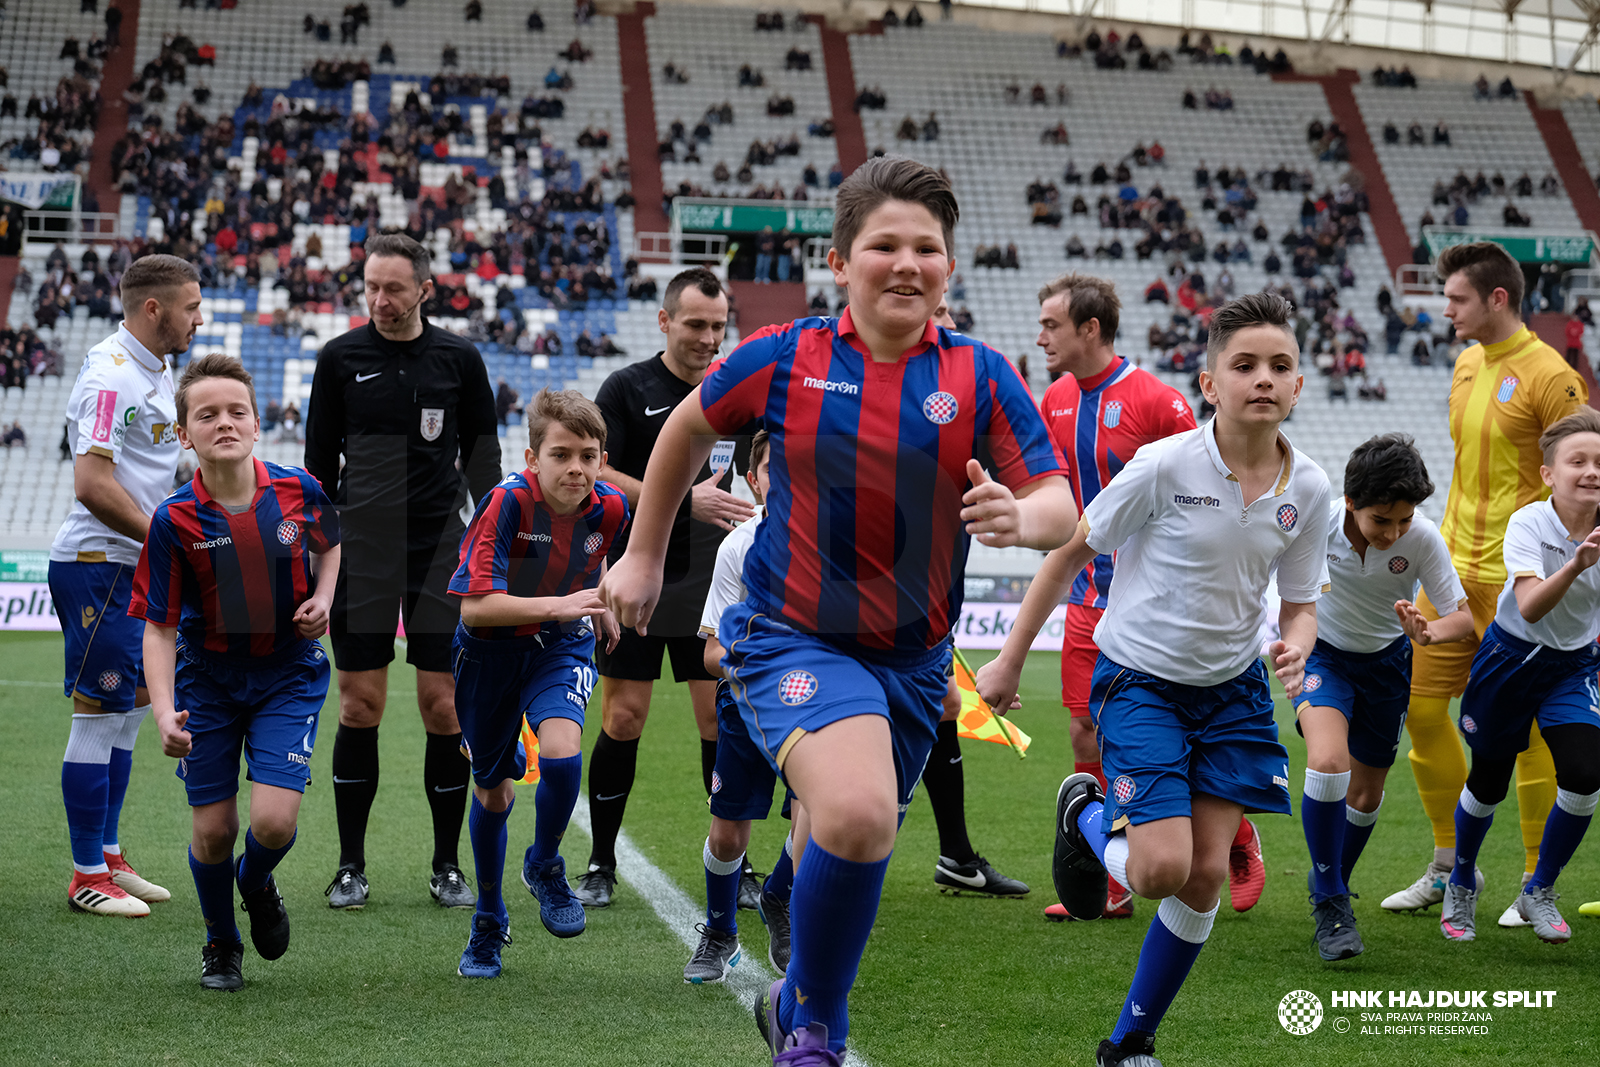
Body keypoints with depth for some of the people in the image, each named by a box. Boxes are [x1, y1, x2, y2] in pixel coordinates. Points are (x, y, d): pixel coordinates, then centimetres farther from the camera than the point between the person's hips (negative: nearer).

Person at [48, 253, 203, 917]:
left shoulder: (153, 371, 15)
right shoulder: (111, 376, -17)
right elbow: (91, 484, -24)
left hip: (136, 568, 10)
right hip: (99, 567, -10)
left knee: (129, 711, 14)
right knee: (99, 716, -5)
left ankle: (108, 858, 24)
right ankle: (88, 877, 2)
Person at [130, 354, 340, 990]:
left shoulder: (298, 491, -11)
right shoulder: (174, 521, -16)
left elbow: (329, 544, 14)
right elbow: (159, 627, -12)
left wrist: (324, 598, -5)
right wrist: (164, 713, -24)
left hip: (288, 671, 0)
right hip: (208, 677, 0)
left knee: (274, 821, -14)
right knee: (213, 829, 2)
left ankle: (257, 883, 24)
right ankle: (220, 945, 31)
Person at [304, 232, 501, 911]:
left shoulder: (459, 359, 5)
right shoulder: (340, 358, 4)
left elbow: (483, 459, 10)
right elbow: (319, 462, 9)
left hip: (440, 551, 0)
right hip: (361, 552, 0)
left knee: (445, 706, -2)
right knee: (360, 707, 0)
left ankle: (448, 866, 9)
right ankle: (351, 867, 11)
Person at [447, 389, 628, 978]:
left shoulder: (609, 508, -12)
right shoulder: (507, 502, -27)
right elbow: (474, 606, -31)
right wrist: (559, 605, -36)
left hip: (560, 647, 2)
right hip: (489, 651, -2)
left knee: (561, 752, -26)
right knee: (493, 791, 11)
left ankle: (544, 866, 5)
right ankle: (489, 920, 35)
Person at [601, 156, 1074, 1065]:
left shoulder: (981, 377, -4)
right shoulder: (784, 359, -6)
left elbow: (1059, 505, -11)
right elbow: (688, 429, 13)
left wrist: (1020, 517, -35)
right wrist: (645, 556, 17)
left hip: (912, 656, 4)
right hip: (794, 638, -3)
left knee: (861, 835, 17)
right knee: (858, 812, -28)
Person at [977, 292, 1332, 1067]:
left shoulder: (1309, 490, -7)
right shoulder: (1165, 466, -19)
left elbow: (1300, 602, 5)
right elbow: (1070, 553, -8)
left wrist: (1295, 646, -19)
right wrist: (1010, 660, -4)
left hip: (1232, 687, 4)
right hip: (1138, 680, -4)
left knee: (1207, 876, 0)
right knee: (1163, 870, -17)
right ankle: (1086, 813, 19)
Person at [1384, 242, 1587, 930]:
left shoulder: (1548, 375, -13)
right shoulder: (1466, 366, 12)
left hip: (1516, 582, -8)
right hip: (1455, 569, 8)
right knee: (1419, 704, 7)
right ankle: (1450, 866, 21)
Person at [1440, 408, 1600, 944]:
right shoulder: (1527, 524, -22)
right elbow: (1530, 608, -37)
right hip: (1511, 656, -2)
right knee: (1489, 780, 8)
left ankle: (1539, 893, 7)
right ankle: (1461, 883, 37)